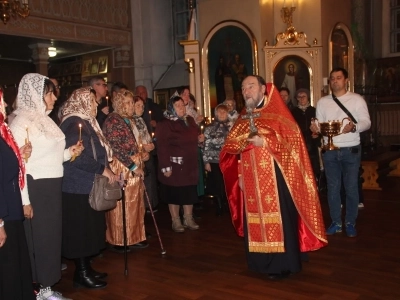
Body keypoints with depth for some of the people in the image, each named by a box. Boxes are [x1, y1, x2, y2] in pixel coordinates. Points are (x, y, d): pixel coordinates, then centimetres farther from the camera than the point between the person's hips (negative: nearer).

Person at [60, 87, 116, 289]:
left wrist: (106, 170, 9)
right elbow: (75, 156, -25)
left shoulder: (86, 122, 16)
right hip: (79, 186, -10)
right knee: (81, 229, -2)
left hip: (87, 184, 10)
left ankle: (85, 268, 25)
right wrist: (102, 169, -19)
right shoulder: (74, 123, -15)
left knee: (89, 229, 14)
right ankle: (81, 274, 8)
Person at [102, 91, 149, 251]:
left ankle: (134, 237, 23)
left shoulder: (131, 120, 16)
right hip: (121, 168, -8)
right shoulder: (113, 120, -11)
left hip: (135, 168, 8)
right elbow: (116, 148, -19)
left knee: (135, 204, 12)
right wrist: (133, 166, -18)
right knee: (120, 205, 0)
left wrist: (143, 149, 5)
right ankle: (118, 240, 12)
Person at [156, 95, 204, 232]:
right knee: (174, 193, 3)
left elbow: (193, 138, 26)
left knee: (190, 192, 11)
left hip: (190, 164, 6)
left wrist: (199, 138, 2)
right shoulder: (165, 124, -11)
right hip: (174, 165, -6)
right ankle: (176, 221, 16)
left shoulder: (190, 120, 11)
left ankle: (188, 219, 25)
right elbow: (162, 147, -18)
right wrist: (166, 166, -23)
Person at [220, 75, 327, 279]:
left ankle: (281, 264, 10)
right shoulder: (242, 120, 14)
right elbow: (230, 149, 12)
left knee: (278, 219, -2)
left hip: (275, 179, -5)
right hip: (251, 182, 6)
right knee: (255, 220, 9)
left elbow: (292, 142, -12)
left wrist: (265, 142, -20)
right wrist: (239, 174, 0)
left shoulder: (279, 116, -3)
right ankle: (261, 262, 22)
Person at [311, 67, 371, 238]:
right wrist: (315, 127, -17)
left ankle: (350, 222, 20)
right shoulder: (322, 102, 9)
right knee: (332, 188, 9)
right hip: (329, 151, 3)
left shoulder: (357, 99, -1)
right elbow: (319, 124, 6)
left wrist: (354, 127, -27)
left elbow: (366, 122, -7)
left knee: (351, 188, 4)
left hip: (351, 150, -2)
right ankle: (336, 222, 21)